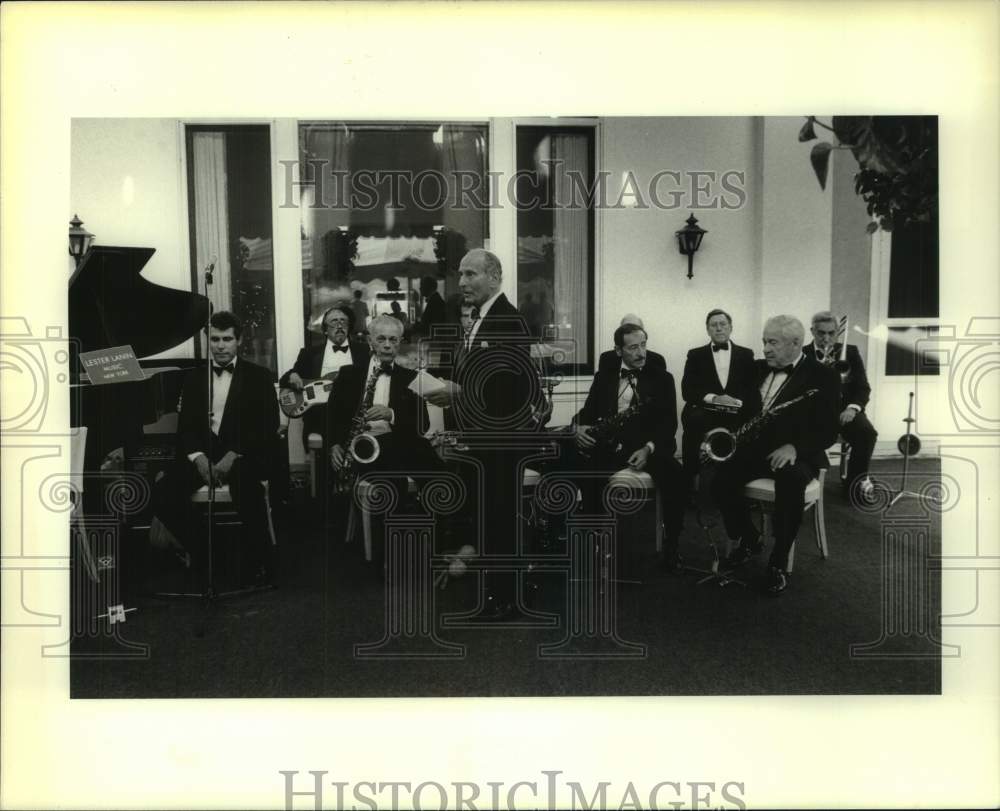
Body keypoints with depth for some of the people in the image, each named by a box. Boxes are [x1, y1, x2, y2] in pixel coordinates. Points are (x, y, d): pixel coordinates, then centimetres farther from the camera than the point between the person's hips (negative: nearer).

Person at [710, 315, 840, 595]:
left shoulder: (822, 377, -3)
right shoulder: (758, 369, 14)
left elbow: (828, 431, -9)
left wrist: (794, 447, -26)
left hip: (797, 454, -5)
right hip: (755, 447, 5)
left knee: (791, 479, -38)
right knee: (721, 477, -24)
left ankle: (779, 562, -22)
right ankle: (749, 540, 2)